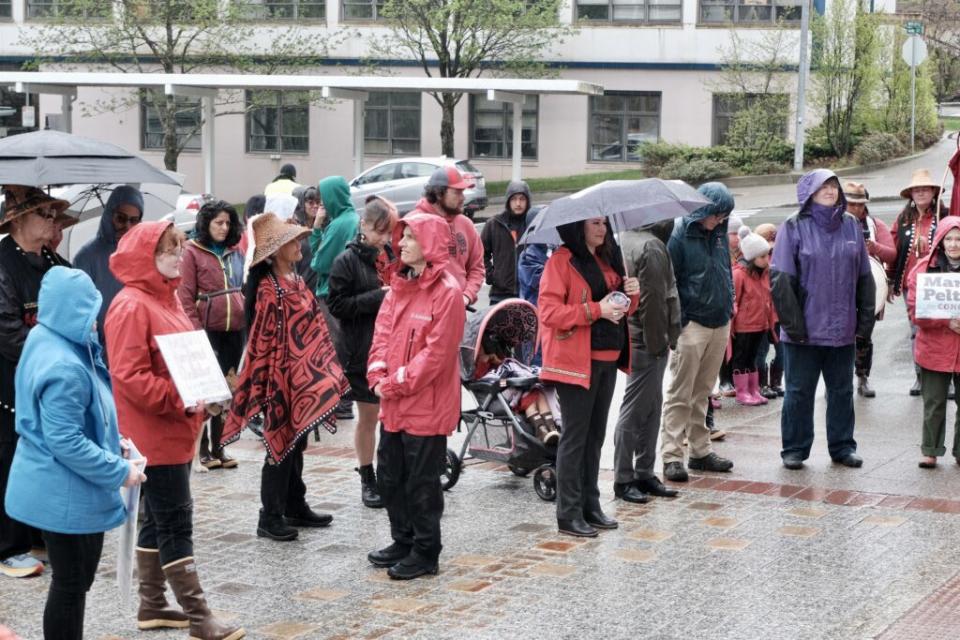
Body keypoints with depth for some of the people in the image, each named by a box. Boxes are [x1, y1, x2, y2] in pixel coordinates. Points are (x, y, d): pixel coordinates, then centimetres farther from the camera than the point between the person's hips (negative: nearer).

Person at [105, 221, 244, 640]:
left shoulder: (166, 298, 13)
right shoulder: (131, 307, -17)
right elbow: (129, 376, -22)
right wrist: (180, 400, -23)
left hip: (175, 430, 10)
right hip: (154, 434, -10)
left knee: (158, 518, 16)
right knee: (175, 522, -7)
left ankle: (152, 605, 25)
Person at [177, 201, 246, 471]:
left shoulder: (235, 252, 14)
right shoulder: (192, 252, -2)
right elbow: (185, 296, -6)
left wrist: (249, 319, 8)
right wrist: (195, 330, -12)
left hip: (235, 328, 5)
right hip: (208, 328, -5)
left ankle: (218, 446, 16)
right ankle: (204, 448, 7)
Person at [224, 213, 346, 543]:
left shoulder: (295, 281, 10)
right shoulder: (268, 289, -17)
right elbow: (265, 341, -19)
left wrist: (326, 369, 16)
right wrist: (273, 385, -19)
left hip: (303, 376, 8)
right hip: (282, 378, -8)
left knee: (296, 443, 15)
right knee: (280, 444, -2)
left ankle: (295, 507, 26)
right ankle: (270, 518, 6)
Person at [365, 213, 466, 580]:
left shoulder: (447, 292, -15)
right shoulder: (398, 286, 10)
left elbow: (436, 352, -19)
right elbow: (382, 334, 10)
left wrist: (397, 383, -17)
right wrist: (379, 377, -5)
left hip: (427, 406, -8)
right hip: (392, 403, 8)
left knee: (421, 481, 1)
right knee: (390, 475, 16)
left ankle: (426, 552, 14)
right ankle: (403, 542, 31)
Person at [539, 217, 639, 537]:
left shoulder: (608, 259, 14)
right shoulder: (561, 261, -10)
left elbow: (622, 308, 23)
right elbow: (549, 311, -17)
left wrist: (630, 295, 0)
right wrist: (596, 310, -22)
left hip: (607, 359, 8)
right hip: (575, 360, -8)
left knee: (595, 434, 14)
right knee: (575, 436, -3)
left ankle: (590, 506, 22)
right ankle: (569, 514, 2)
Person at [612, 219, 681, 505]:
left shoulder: (627, 238, 13)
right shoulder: (652, 248, -19)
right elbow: (652, 301, -22)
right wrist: (658, 342, -15)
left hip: (638, 339, 10)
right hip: (647, 342, -10)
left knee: (651, 408, 16)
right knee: (635, 409, -3)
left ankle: (644, 473, 23)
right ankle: (624, 479, 4)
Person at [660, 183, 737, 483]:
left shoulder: (719, 234, 10)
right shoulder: (680, 236, -11)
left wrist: (729, 310, 15)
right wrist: (677, 323, -13)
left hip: (719, 324, 7)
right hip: (691, 324, -7)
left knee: (702, 393, 14)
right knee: (680, 395, -4)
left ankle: (700, 451, 20)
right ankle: (672, 456, -3)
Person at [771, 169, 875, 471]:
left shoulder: (851, 226, 8)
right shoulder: (794, 227, -4)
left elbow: (864, 277, 10)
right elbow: (781, 279, -9)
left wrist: (865, 320, 4)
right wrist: (793, 323, -14)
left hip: (842, 329, 4)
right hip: (804, 331, -4)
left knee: (842, 390, 12)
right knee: (799, 392, 5)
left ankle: (842, 446, 23)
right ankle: (794, 450, 15)